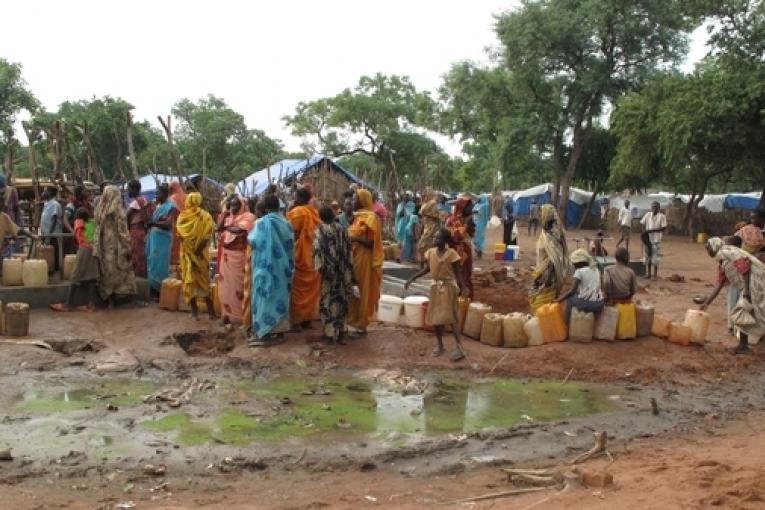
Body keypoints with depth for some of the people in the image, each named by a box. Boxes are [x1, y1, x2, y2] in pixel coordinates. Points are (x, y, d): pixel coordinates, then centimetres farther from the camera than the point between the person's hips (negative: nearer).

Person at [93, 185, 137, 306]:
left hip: (104, 246, 5)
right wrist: (128, 248, -10)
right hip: (117, 245, -4)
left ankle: (110, 300, 10)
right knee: (122, 272, 3)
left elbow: (98, 229, 5)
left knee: (107, 272, 8)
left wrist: (97, 248, 9)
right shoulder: (118, 209, -11)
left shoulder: (100, 209, 4)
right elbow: (123, 230, -14)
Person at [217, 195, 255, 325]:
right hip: (227, 256, 6)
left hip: (239, 256, -6)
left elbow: (239, 230, -24)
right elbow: (219, 228, -4)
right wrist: (225, 211, -2)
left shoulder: (248, 217, -8)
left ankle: (240, 315, 5)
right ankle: (227, 313, 16)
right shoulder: (228, 217, 12)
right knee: (226, 284, 8)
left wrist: (226, 227, -6)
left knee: (238, 284, -1)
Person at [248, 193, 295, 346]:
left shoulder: (262, 222, -14)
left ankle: (264, 333, 2)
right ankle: (279, 330, 17)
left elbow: (253, 241, -7)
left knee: (265, 297, 0)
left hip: (266, 267, -5)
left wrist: (250, 234, 12)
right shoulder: (286, 223, 3)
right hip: (282, 267, 5)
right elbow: (291, 245, 9)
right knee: (281, 296, 12)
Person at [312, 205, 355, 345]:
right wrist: (348, 269, 11)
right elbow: (348, 250, 8)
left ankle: (329, 333, 0)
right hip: (343, 270, 4)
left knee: (328, 300, 0)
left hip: (328, 269, -4)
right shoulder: (342, 229, 8)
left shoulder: (320, 230, -5)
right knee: (340, 299, 10)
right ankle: (340, 331, 14)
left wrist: (319, 266, -17)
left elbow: (317, 249, -16)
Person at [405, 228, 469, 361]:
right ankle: (439, 344, 22)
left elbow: (458, 272, -12)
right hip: (435, 286, 6)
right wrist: (412, 279, 6)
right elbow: (426, 269, 11)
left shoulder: (451, 253, -14)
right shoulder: (430, 252, 1)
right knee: (435, 316, 8)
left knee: (450, 316, -10)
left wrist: (463, 287, -24)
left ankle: (459, 347, -7)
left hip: (449, 287, -6)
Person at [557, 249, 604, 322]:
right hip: (599, 304, 6)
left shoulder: (579, 271, -5)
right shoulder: (596, 270, 14)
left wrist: (560, 299, 1)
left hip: (586, 304, -6)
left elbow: (572, 291, -9)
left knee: (569, 299, 23)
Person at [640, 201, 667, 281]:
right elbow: (642, 223, 10)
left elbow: (664, 228, -13)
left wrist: (651, 230, -19)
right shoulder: (648, 214, 4)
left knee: (656, 257, -2)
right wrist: (644, 233, -5)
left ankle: (655, 275, 6)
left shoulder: (662, 216, -7)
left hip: (656, 239, -4)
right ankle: (648, 273, 20)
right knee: (648, 256, 10)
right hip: (648, 239, 4)